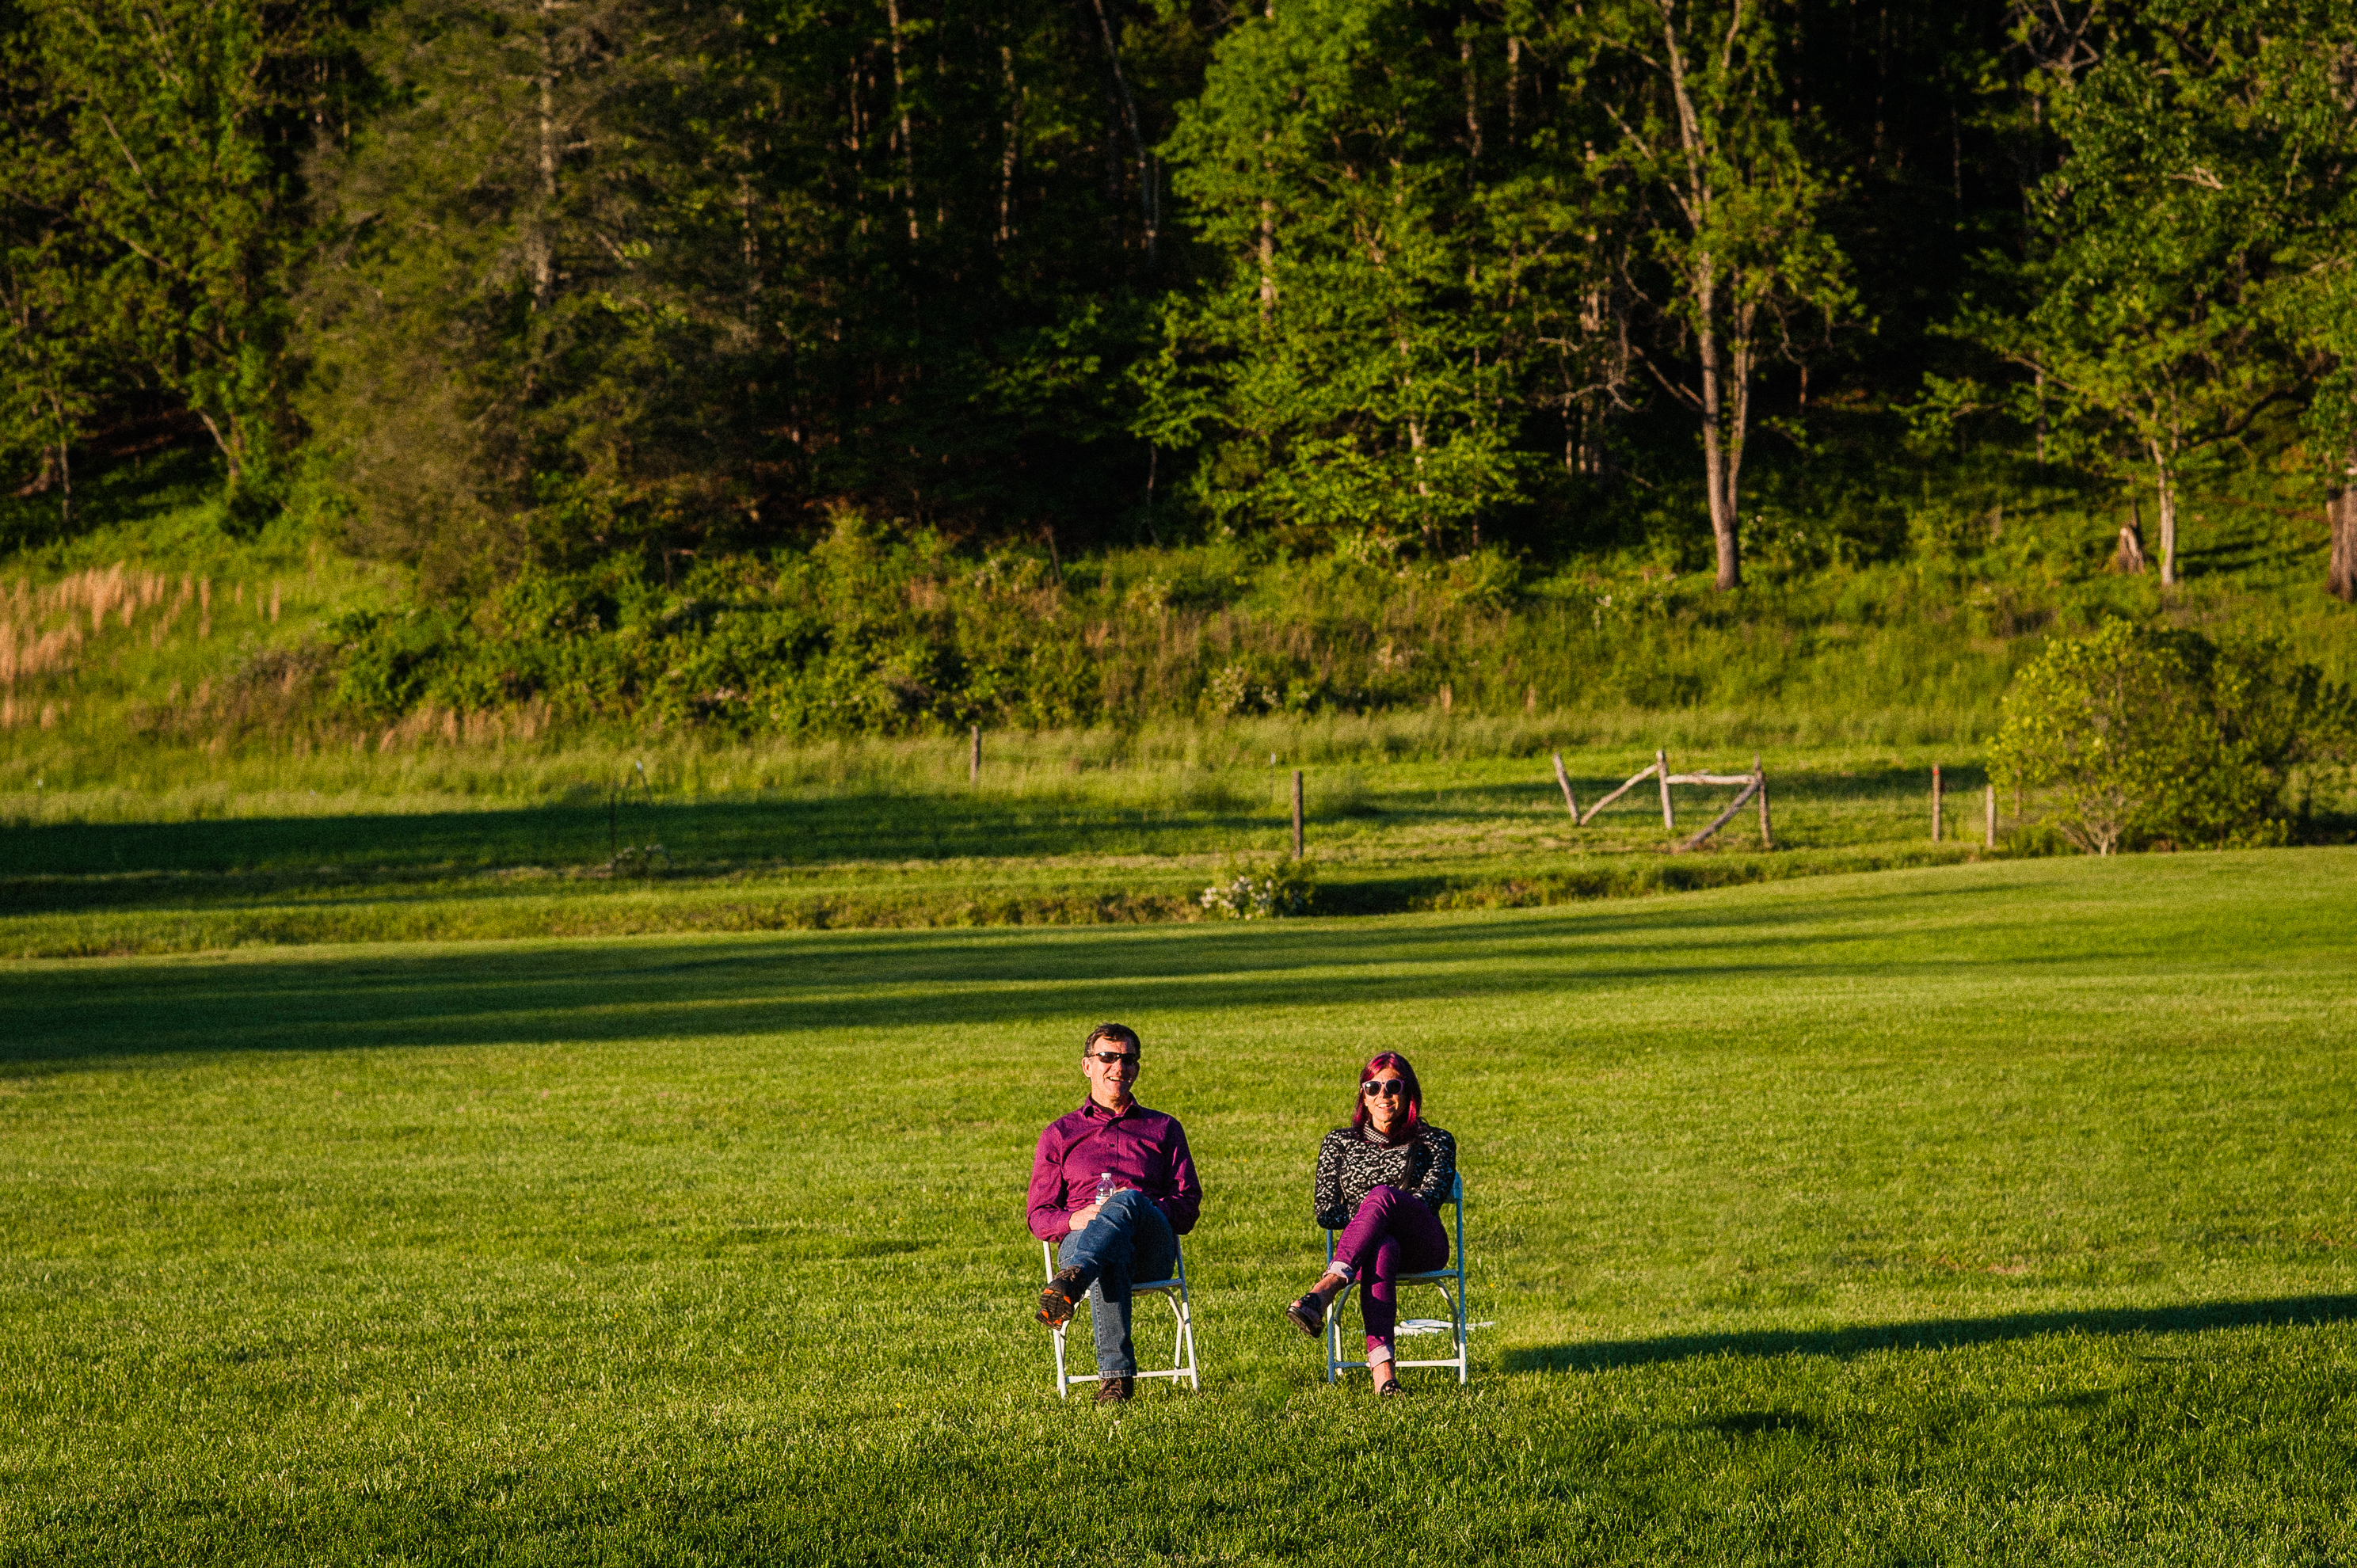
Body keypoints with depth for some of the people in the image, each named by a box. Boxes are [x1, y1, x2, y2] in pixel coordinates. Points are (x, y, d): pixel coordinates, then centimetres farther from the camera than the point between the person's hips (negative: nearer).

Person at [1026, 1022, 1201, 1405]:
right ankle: (1116, 1375, -53)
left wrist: (1142, 1207, -7)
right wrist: (1075, 1219, -8)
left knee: (1128, 1201, -40)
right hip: (1079, 1241, 0)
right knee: (1110, 1260, -42)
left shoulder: (1164, 1129, 28)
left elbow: (1188, 1205, 16)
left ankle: (1068, 1285, -67)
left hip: (1153, 1247, 0)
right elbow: (1039, 1217, 17)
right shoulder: (1059, 1135, 26)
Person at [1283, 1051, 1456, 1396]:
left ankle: (1324, 1290, -57)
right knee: (1382, 1250, -41)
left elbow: (1430, 1196, -1)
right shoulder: (1339, 1143, 22)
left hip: (1422, 1246, -1)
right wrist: (1368, 1219, -5)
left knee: (1381, 1194, -35)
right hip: (1365, 1246, 1)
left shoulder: (1435, 1143, 18)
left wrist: (1375, 1210, -14)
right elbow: (1326, 1212, 12)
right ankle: (1381, 1368, -64)